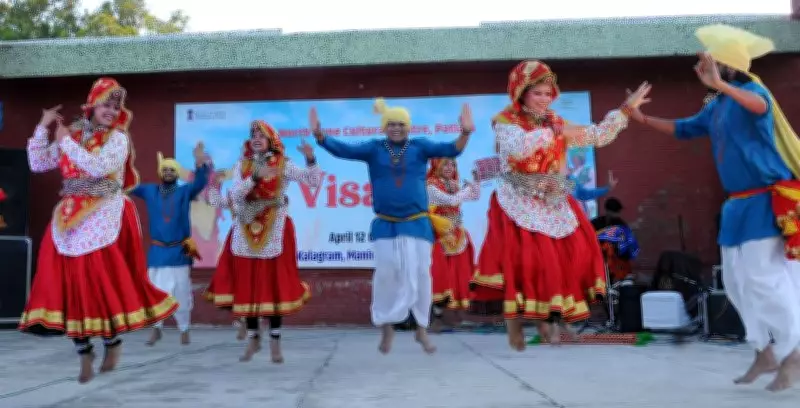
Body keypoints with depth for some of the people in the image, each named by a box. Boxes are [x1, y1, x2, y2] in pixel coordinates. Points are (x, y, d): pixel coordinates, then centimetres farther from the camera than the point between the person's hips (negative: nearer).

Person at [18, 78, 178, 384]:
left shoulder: (117, 138, -3)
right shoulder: (73, 134, 11)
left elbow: (98, 167, -20)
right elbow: (37, 164, 12)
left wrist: (66, 141, -11)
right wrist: (43, 127, 4)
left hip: (103, 219, -5)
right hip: (70, 219, 5)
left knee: (102, 281, -6)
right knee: (70, 281, 1)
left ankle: (113, 341, 17)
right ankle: (84, 352, 12)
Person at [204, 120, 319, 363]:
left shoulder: (283, 165, 1)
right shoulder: (242, 166, 7)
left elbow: (313, 181, -6)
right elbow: (235, 195, -7)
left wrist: (310, 159, -22)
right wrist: (256, 177, -19)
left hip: (274, 231, -2)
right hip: (247, 231, 3)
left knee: (274, 284, -2)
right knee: (247, 285, 4)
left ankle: (275, 342, 8)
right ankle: (253, 339, 20)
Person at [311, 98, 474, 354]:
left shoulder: (419, 147, 1)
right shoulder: (374, 149, 2)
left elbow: (450, 150, -10)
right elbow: (344, 150, -7)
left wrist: (465, 134, -30)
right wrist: (320, 136, -23)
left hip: (417, 224, 0)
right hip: (385, 226, 0)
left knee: (420, 275, 4)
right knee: (386, 274, 2)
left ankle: (422, 329, 18)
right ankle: (387, 327, 19)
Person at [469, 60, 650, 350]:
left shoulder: (558, 123, 12)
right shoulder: (506, 122, -6)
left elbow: (598, 136, 15)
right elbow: (517, 148, -28)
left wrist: (626, 108, 12)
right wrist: (553, 132, -24)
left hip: (554, 204, 6)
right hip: (519, 205, -6)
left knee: (575, 254, -1)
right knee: (523, 259, -17)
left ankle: (549, 316, 11)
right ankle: (514, 324, -1)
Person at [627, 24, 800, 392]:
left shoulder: (749, 90, -13)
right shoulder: (715, 108, 13)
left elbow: (761, 105, -37)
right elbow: (684, 129, 28)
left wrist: (720, 85, -50)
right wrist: (642, 118, 24)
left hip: (766, 202, -9)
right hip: (739, 204, 9)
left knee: (762, 280, -10)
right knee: (736, 282, 10)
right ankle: (765, 353, 19)